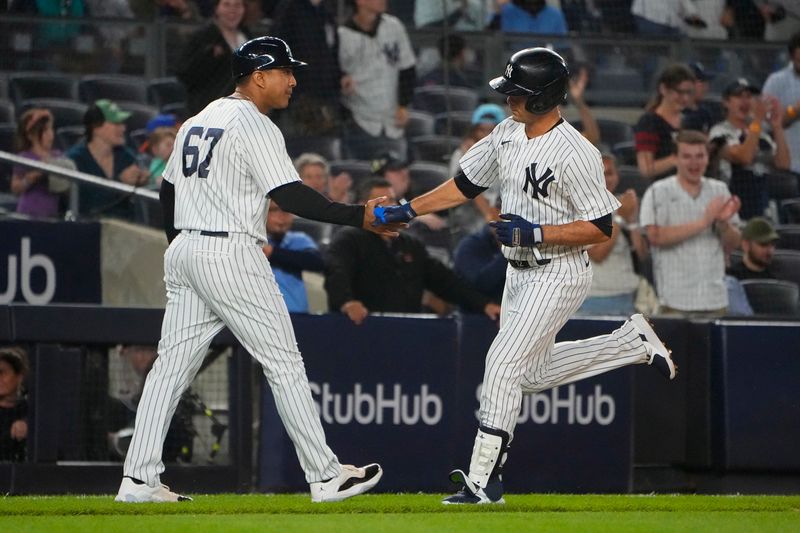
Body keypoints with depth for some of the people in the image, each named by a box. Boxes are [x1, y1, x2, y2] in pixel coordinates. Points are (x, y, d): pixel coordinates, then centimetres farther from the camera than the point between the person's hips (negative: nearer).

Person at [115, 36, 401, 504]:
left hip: (183, 253, 8)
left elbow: (168, 189, 22)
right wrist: (359, 216, -20)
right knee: (284, 363, -2)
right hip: (231, 255, -8)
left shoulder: (198, 122, 17)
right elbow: (290, 196, -19)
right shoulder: (255, 126, -10)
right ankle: (325, 476, 0)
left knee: (172, 364, 7)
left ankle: (139, 478, 2)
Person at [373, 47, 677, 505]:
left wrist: (534, 233, -27)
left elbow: (600, 228, -20)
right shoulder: (506, 134, 3)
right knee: (534, 373, 18)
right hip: (519, 273, 9)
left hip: (558, 275, -9)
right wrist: (407, 210, 2)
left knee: (503, 364, -16)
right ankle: (635, 343, 32)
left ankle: (484, 479, -11)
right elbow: (464, 186, 12)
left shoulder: (576, 154, -22)